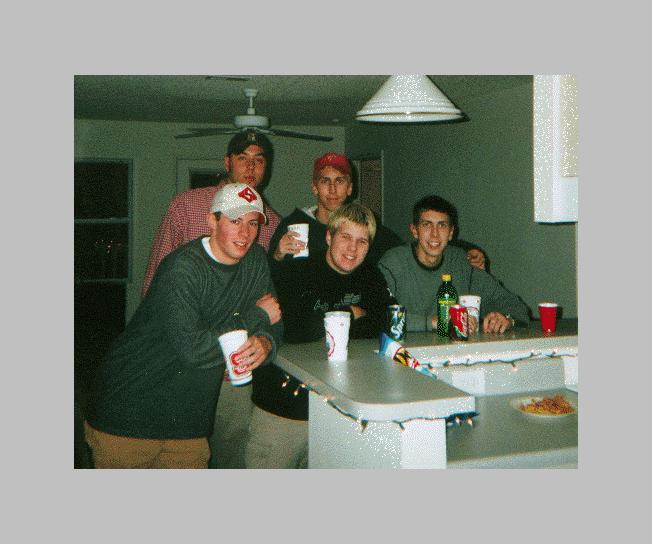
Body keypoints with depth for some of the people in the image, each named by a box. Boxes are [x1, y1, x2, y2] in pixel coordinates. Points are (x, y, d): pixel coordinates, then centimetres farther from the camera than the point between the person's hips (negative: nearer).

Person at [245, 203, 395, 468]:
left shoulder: (371, 279, 8)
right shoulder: (292, 272, -8)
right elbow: (291, 329, -24)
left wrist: (322, 326, -14)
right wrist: (349, 313, -10)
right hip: (280, 408, -3)